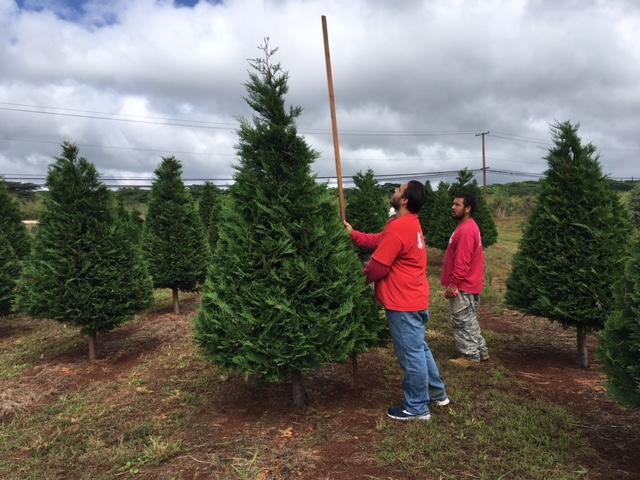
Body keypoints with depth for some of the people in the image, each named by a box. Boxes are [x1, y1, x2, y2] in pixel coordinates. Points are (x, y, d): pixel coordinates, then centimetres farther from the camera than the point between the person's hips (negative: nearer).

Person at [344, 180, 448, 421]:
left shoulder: (398, 228, -23)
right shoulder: (411, 223, 10)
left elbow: (377, 267, -19)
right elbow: (379, 241, 17)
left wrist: (362, 275, 1)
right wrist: (353, 234, 13)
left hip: (403, 303, -10)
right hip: (415, 299, 10)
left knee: (411, 355, 3)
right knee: (420, 348, 22)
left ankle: (417, 408, 17)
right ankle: (437, 393, 36)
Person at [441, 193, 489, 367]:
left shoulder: (466, 230, -20)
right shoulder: (468, 226, 14)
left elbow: (462, 261, -25)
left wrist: (453, 283, -23)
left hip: (463, 285, -10)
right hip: (469, 283, 10)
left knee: (463, 322, -1)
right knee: (470, 320, 18)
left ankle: (470, 356, 8)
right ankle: (481, 352, 26)